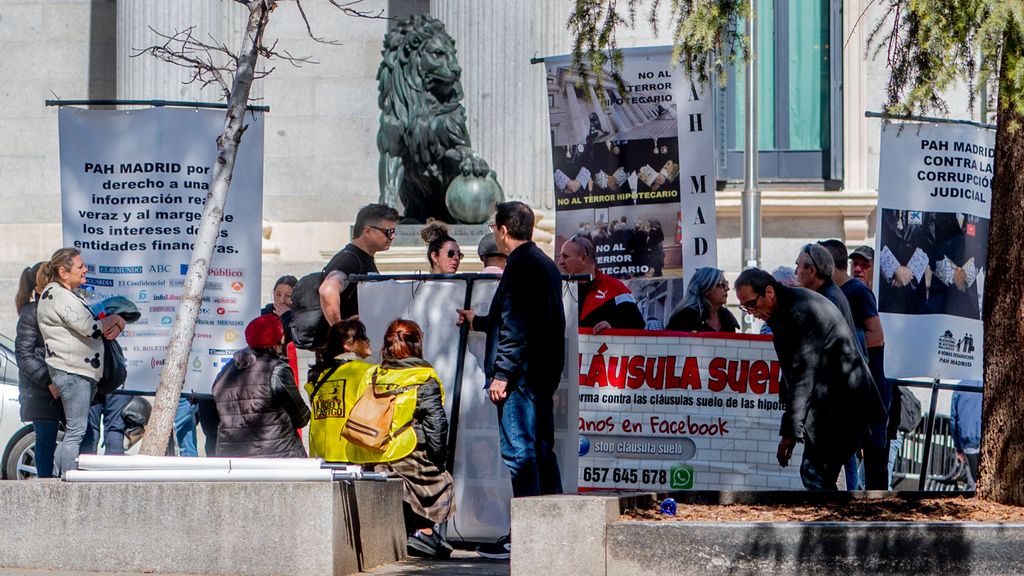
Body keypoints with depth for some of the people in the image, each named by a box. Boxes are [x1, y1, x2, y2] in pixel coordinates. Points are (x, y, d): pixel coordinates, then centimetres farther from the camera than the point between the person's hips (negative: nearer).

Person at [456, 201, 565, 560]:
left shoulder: (520, 265, -12)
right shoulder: (546, 265, 19)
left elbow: (515, 325, -20)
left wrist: (501, 373, -19)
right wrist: (477, 322, 41)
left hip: (521, 372, -10)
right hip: (544, 373, 10)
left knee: (518, 452, -9)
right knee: (541, 451, 13)